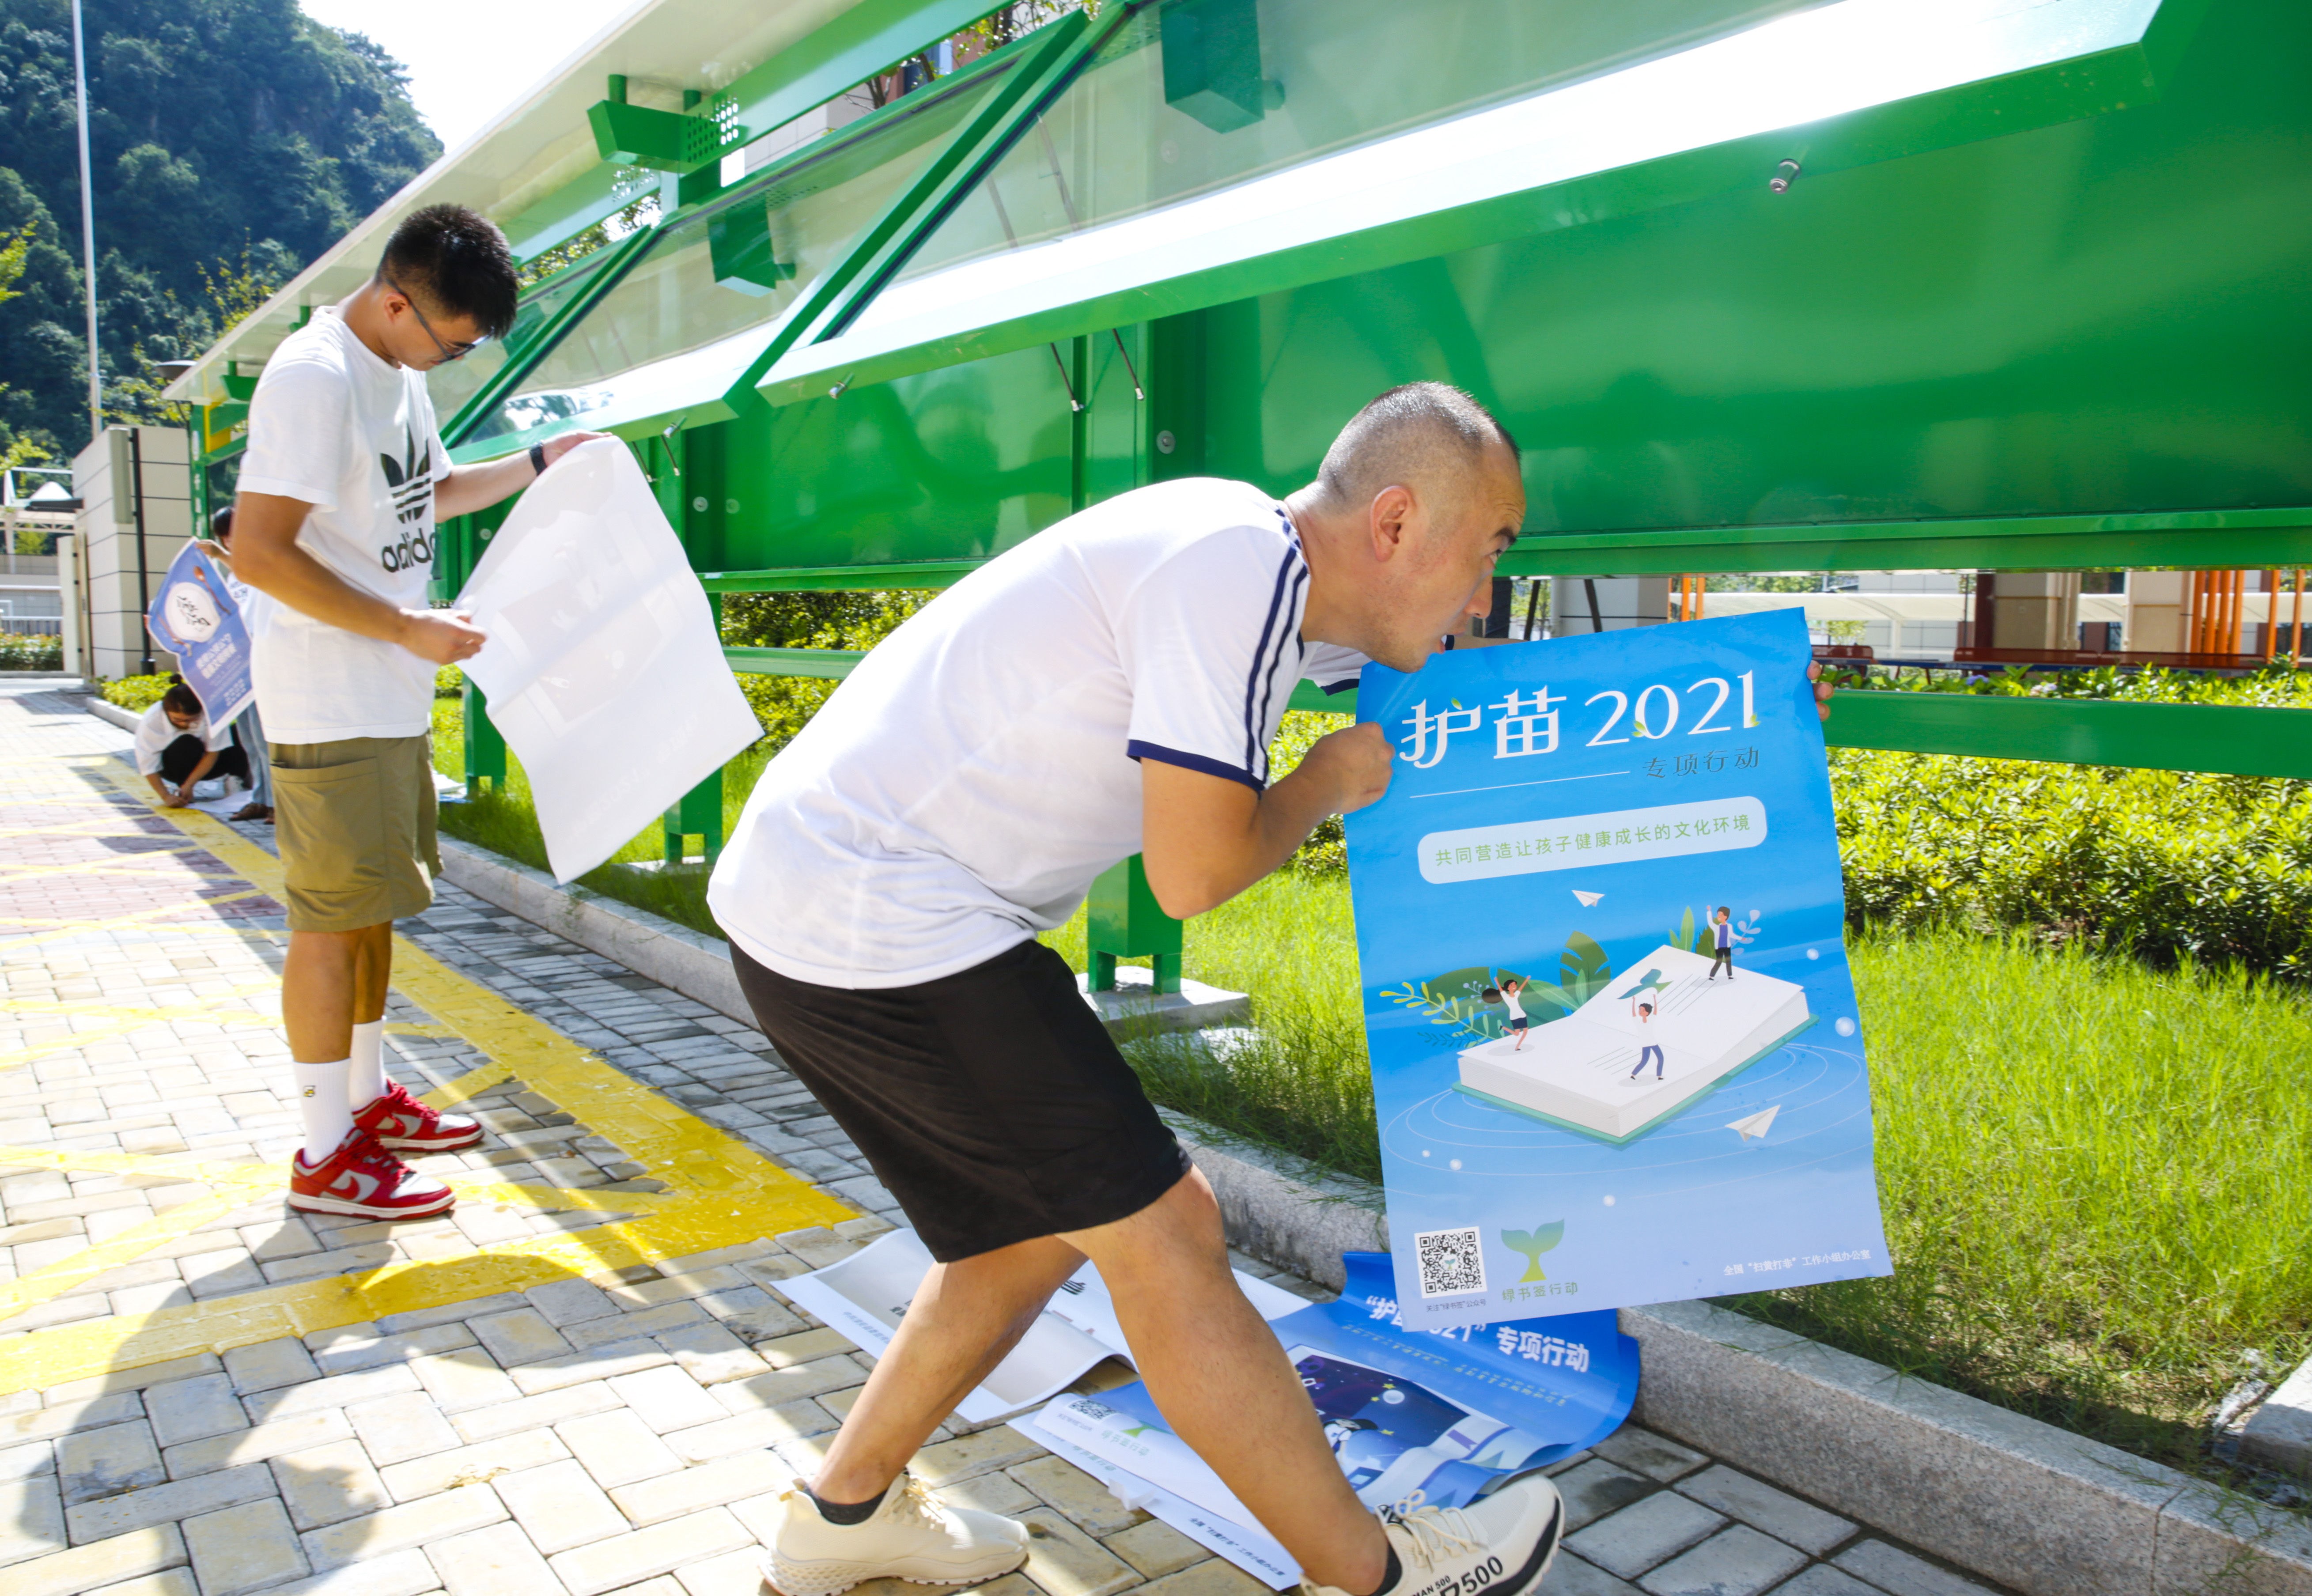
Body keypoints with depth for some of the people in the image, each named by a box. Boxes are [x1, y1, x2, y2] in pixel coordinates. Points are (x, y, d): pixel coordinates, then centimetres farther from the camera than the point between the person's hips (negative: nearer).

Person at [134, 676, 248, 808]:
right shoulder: (150, 722, -27)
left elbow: (213, 752, -22)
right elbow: (149, 768, -20)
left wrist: (189, 785, -28)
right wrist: (167, 797, -32)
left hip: (207, 765, 2)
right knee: (186, 745, -35)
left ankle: (236, 778, 4)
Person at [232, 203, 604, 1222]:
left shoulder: (399, 370, 12)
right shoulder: (314, 378, -18)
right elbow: (257, 551, -23)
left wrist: (539, 464, 19)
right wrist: (406, 628, -22)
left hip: (392, 699, 9)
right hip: (330, 706, -9)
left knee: (371, 906, 16)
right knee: (332, 920, -3)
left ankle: (367, 1099, 30)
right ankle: (325, 1156, 7)